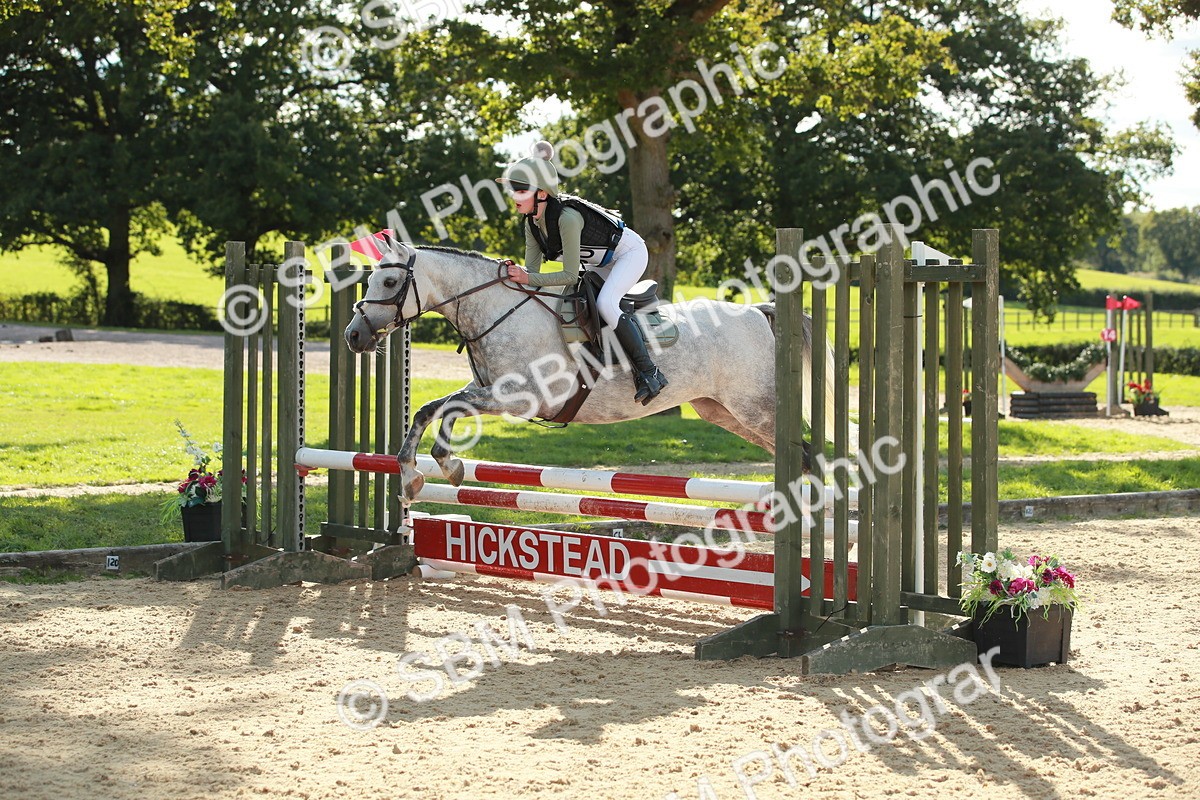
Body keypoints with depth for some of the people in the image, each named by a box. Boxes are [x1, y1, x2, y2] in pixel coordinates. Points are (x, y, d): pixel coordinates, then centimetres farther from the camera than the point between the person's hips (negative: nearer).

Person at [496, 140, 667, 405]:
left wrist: (528, 279, -42)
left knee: (605, 303, -29)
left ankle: (648, 373, -23)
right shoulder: (531, 223, -10)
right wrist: (517, 274, -31)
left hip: (630, 252, -9)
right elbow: (532, 269, -9)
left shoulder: (567, 217, -36)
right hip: (602, 261, 9)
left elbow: (570, 275, -35)